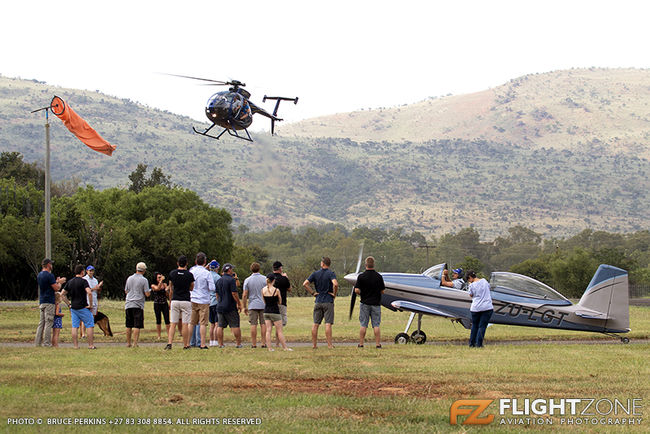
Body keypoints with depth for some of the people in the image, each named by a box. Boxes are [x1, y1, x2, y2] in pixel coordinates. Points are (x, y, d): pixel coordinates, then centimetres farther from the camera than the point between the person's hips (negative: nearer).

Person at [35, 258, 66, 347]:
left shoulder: (39, 275, 14)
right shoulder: (49, 275, -14)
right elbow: (56, 288, -13)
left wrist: (57, 282, 25)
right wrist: (60, 282, 6)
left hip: (41, 302, 8)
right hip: (49, 302, -8)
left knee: (41, 323, 10)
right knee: (48, 323, -7)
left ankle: (37, 342, 8)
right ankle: (47, 343, -9)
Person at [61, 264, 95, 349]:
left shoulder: (70, 282, 9)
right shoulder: (83, 281, -11)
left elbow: (62, 294, 11)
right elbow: (89, 292, -25)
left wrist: (69, 304, 12)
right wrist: (90, 304, -14)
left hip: (73, 307, 6)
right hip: (83, 307, -6)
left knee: (75, 327, 6)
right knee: (90, 325, 2)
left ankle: (75, 345, 3)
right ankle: (91, 345, -1)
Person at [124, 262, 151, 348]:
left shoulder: (129, 278, 9)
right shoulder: (144, 280, -6)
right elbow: (147, 294, -7)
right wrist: (149, 290, 14)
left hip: (128, 305, 5)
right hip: (138, 305, -5)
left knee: (129, 326, 10)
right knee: (137, 325, -5)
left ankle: (128, 343, 16)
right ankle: (135, 343, -10)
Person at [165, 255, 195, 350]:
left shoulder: (172, 273, 1)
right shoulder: (189, 275, -7)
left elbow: (171, 289, 11)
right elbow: (191, 288, 6)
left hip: (175, 301, 2)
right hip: (186, 301, -2)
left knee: (173, 323, 6)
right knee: (185, 324, 1)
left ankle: (169, 343, -7)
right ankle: (186, 345, 4)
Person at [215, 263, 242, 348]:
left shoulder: (219, 280, 10)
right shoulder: (231, 280, -11)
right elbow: (234, 293, -16)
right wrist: (239, 304, -9)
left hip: (220, 306, 6)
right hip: (230, 307, -6)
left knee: (220, 326, 5)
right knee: (235, 326, 1)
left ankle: (220, 344, 3)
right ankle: (239, 343, 3)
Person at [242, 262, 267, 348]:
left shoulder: (247, 280, -2)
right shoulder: (265, 279, 0)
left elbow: (244, 295, -3)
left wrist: (245, 307, 6)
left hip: (253, 305, -1)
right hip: (263, 305, 1)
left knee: (253, 325, -1)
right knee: (263, 324, 5)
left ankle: (254, 343, -2)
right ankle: (264, 343, 2)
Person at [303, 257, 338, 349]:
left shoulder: (315, 274, 5)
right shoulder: (331, 274, -7)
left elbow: (305, 284, -2)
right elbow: (335, 284, -25)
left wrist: (312, 293, 5)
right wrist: (334, 294, -9)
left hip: (318, 302, 3)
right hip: (328, 301, -3)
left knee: (315, 324, 7)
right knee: (328, 324, -5)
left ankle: (314, 344, 9)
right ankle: (329, 344, -8)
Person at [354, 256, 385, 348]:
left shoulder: (361, 276, -7)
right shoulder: (379, 277, -2)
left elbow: (357, 290, -10)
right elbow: (382, 291, 2)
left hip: (365, 303, -1)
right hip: (376, 303, 1)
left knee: (363, 325, 3)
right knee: (376, 325, 2)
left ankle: (361, 344, 3)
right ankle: (378, 344, -1)